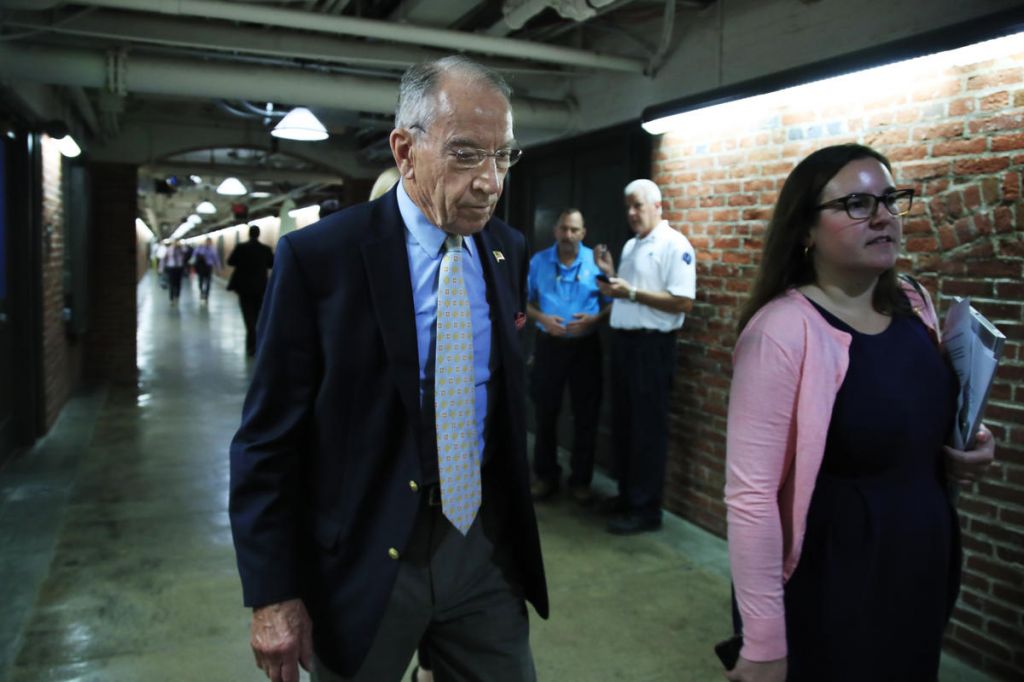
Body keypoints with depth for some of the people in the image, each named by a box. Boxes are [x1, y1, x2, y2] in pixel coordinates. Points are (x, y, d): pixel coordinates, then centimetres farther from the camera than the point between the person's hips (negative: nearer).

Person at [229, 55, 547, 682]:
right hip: (364, 555, -3)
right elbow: (268, 439, -11)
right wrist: (273, 597, -10)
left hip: (484, 544, 4)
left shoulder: (510, 251, 1)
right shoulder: (317, 257, -14)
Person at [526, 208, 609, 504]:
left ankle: (580, 479, 19)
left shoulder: (596, 262, -2)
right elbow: (525, 300, 3)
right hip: (549, 344, 1)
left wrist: (593, 318, -19)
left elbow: (612, 302, -1)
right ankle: (546, 475, 24)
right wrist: (543, 318, -14)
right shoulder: (539, 261, 2)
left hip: (585, 346, -1)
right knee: (545, 412, 8)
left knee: (586, 415, 5)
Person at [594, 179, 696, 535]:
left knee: (647, 428, -2)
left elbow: (683, 302, -20)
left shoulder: (674, 245, -12)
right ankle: (627, 495, 29)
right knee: (623, 423, 15)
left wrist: (631, 292, -21)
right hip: (623, 341, 9)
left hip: (652, 345, -9)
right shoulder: (631, 246, 15)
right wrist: (610, 275, 4)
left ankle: (646, 509, 8)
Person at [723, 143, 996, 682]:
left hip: (925, 571, 7)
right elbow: (750, 495, -25)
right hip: (830, 588, -7)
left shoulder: (914, 304, 0)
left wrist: (967, 445, -4)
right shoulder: (783, 331, -23)